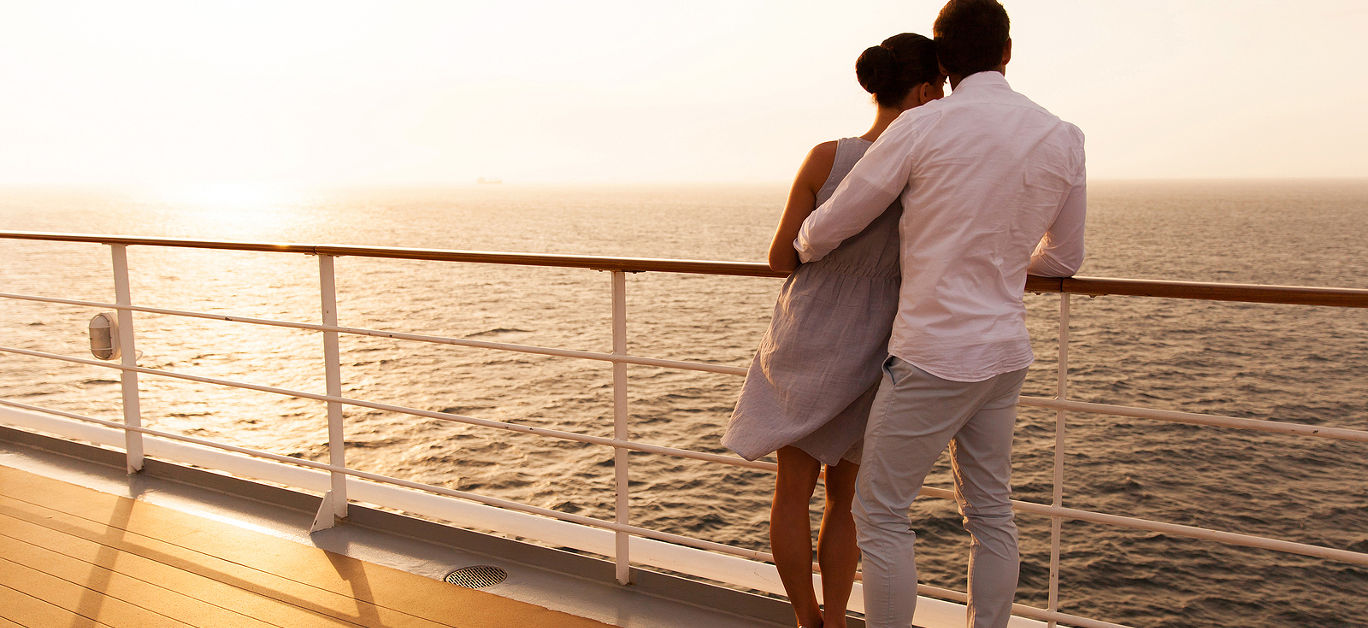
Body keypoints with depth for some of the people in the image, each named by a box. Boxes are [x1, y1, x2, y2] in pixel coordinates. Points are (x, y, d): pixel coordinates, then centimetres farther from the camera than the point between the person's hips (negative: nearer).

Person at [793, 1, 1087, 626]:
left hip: (931, 356, -6)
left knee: (880, 514, 6)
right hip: (1004, 351, 7)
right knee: (989, 512, 17)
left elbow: (829, 227, -5)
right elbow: (1064, 260, 14)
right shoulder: (1063, 139, 4)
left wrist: (804, 250, 19)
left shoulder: (921, 128, -12)